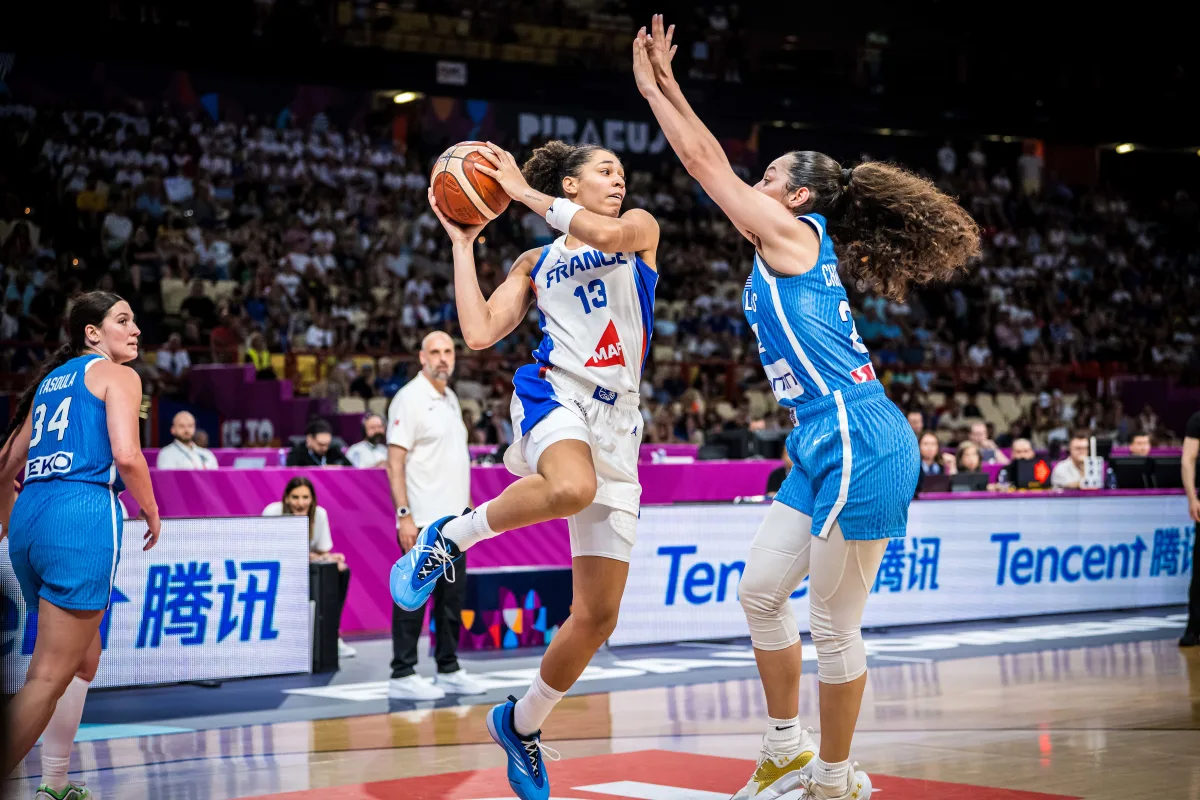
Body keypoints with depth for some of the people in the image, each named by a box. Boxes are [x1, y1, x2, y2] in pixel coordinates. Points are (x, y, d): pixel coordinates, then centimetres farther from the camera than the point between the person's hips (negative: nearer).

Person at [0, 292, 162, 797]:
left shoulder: (50, 380, 25)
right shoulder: (116, 374, 4)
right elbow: (126, 455, -12)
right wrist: (150, 511, 4)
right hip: (83, 513, -8)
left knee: (84, 658, 22)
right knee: (50, 677, -9)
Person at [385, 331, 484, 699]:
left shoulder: (450, 399, 15)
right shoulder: (410, 399, -11)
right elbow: (395, 462, -15)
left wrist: (468, 504, 15)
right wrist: (404, 514, -21)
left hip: (454, 518, 8)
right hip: (423, 521, -8)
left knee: (453, 597, 11)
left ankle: (448, 670, 19)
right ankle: (402, 676, 1)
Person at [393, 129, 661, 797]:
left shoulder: (642, 228, 16)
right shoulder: (535, 263, 17)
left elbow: (607, 234, -10)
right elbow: (479, 333, 3)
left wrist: (524, 191, -2)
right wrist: (463, 243, 9)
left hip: (616, 425, 2)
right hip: (554, 395, -2)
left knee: (598, 617, 1)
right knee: (572, 488, -43)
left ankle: (523, 723, 22)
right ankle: (449, 537, -19)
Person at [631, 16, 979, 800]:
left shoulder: (795, 232, -5)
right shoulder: (786, 248, 18)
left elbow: (705, 163, -1)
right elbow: (716, 163, 24)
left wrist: (651, 88, 10)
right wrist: (669, 85, 25)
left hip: (860, 444, -10)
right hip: (826, 447, 10)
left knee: (834, 626, -1)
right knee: (761, 593, 14)